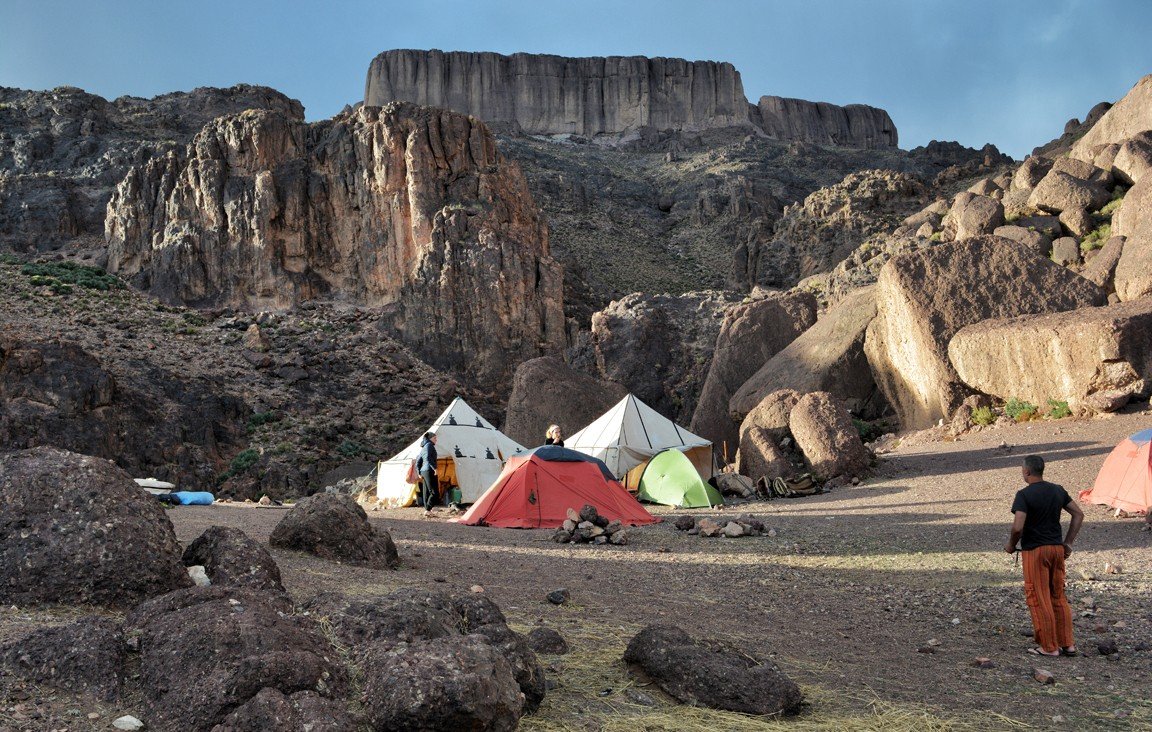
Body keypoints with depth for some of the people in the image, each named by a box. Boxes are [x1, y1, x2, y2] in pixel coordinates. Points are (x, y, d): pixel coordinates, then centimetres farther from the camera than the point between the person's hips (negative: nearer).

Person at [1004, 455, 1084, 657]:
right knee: (1059, 597, 16)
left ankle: (1049, 647, 7)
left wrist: (1011, 545, -4)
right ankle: (1067, 644, 19)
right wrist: (1068, 543, 14)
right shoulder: (1058, 490, 6)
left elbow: (1018, 526, -22)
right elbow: (1078, 514, 10)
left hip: (1034, 550, -7)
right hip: (1057, 549, 7)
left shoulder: (1024, 494, -15)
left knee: (1039, 599, 2)